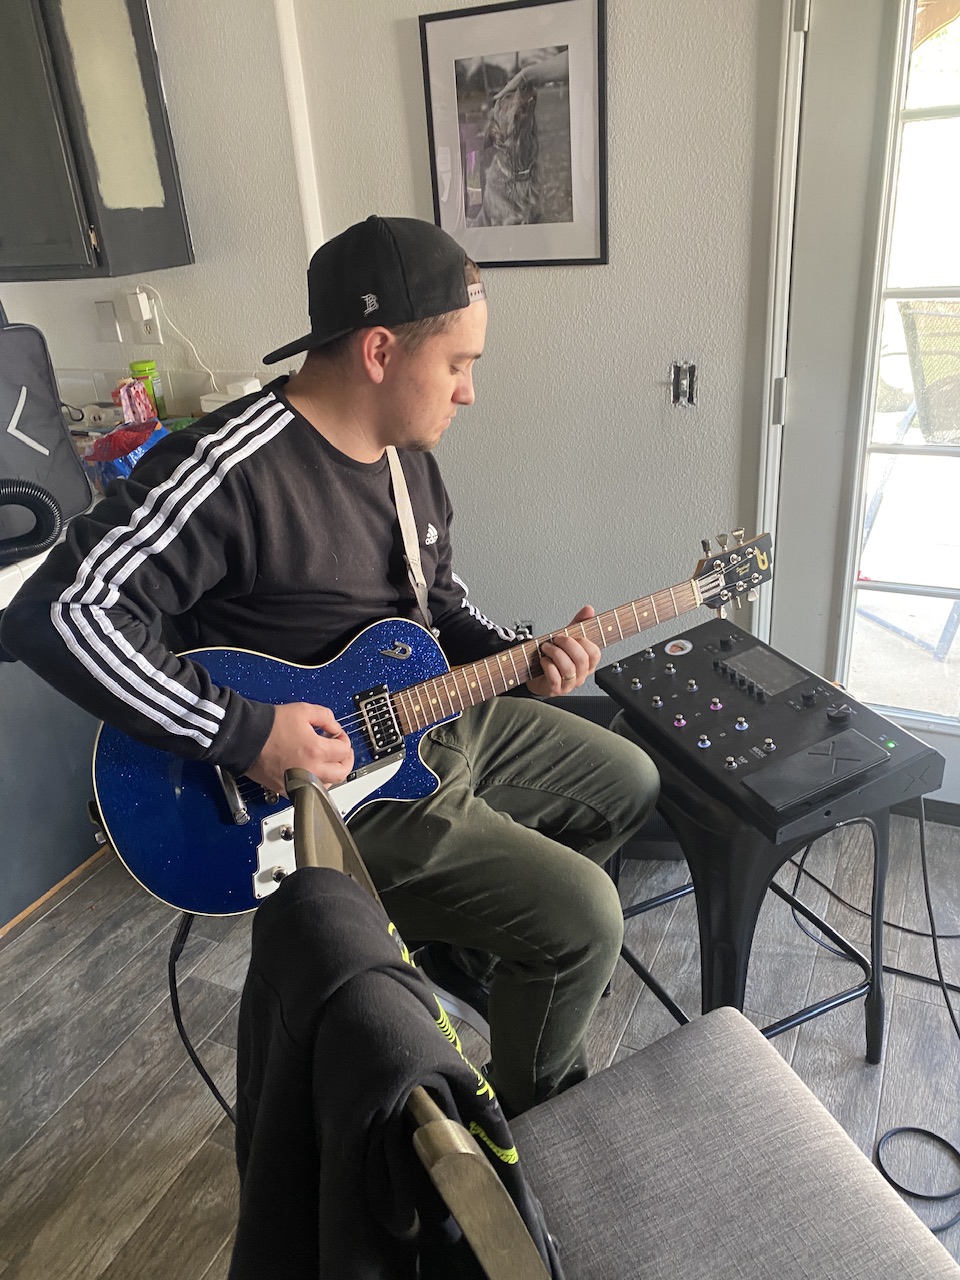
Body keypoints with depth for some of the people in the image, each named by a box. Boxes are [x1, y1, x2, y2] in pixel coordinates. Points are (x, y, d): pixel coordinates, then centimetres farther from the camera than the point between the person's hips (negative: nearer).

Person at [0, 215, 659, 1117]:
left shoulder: (410, 454, 3)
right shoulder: (231, 467, -26)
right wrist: (244, 731, -31)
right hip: (327, 785, -9)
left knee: (626, 783, 19)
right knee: (581, 919, -14)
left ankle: (487, 941, 35)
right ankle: (531, 1111, 18)